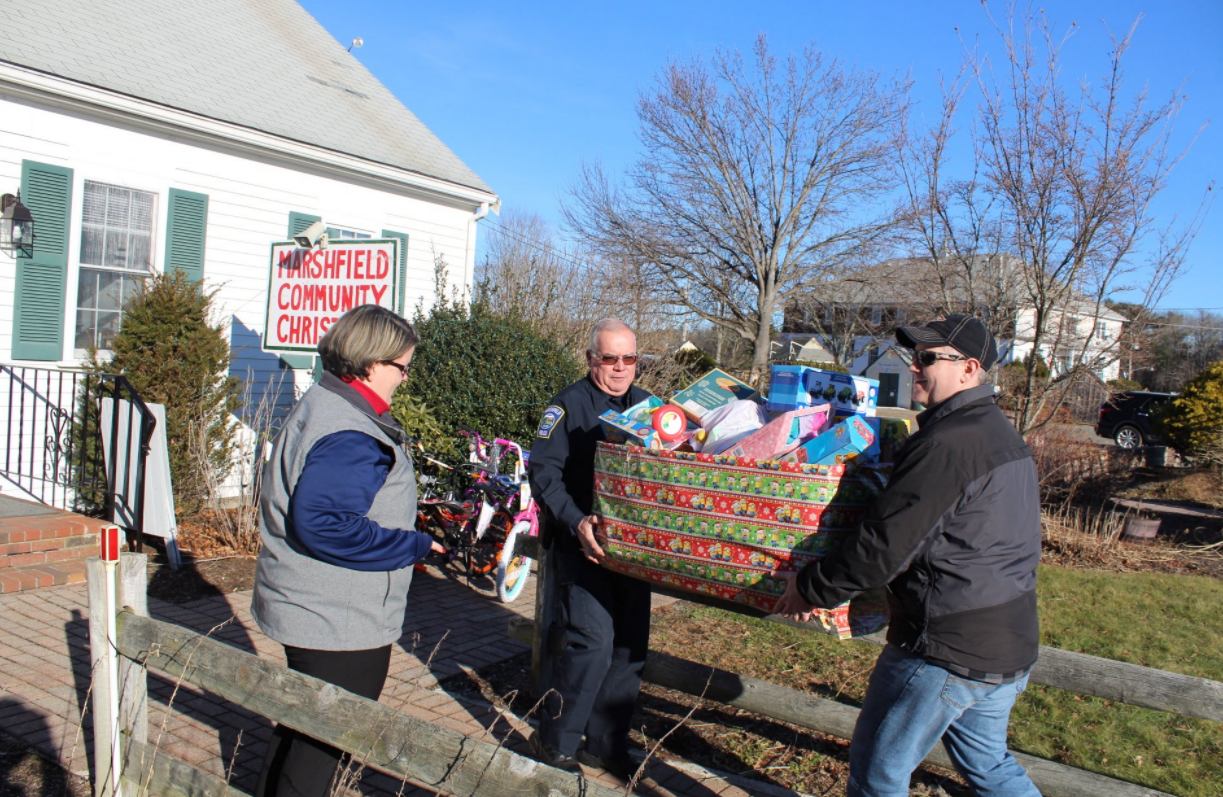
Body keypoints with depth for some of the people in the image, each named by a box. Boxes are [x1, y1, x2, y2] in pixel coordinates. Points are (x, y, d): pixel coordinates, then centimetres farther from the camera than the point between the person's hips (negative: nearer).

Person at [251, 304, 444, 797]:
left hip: (306, 606, 11)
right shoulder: (350, 435, -25)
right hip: (340, 622, -11)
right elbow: (324, 523, -33)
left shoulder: (320, 405, 9)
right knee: (326, 738, 6)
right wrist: (413, 547, -23)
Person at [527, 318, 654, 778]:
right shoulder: (569, 405, -4)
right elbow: (544, 471, -13)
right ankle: (554, 741, 7)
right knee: (592, 640, -13)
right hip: (582, 542, -5)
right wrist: (576, 521, -26)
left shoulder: (647, 406, 11)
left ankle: (606, 744, 24)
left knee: (630, 646, 8)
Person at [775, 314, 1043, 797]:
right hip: (1011, 644, 10)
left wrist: (812, 588, -10)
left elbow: (884, 545, -23)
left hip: (947, 647, -10)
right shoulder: (1001, 434, 11)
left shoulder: (947, 442, -21)